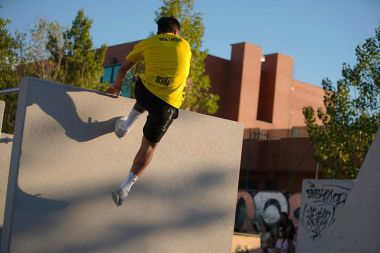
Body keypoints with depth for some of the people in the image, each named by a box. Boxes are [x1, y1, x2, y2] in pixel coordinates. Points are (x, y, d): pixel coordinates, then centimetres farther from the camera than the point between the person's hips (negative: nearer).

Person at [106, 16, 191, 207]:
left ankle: (127, 124, 29)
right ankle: (125, 187, 5)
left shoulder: (148, 43, 14)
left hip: (144, 93, 1)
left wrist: (117, 88, 40)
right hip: (168, 105, -1)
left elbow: (124, 69, 23)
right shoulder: (185, 46, 18)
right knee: (150, 145, 12)